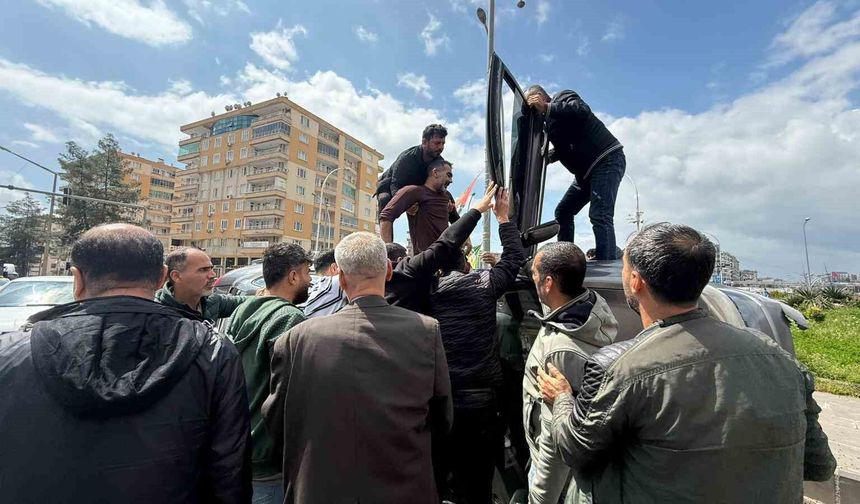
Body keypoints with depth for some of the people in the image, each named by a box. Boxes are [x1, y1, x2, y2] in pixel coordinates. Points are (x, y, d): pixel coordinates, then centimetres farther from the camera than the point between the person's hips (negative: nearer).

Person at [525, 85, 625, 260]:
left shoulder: (563, 96, -3)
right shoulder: (549, 119, 19)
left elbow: (582, 110, -25)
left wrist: (547, 107, -19)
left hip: (607, 160, -10)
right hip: (587, 170, 10)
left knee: (600, 216, -21)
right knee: (563, 212, 11)